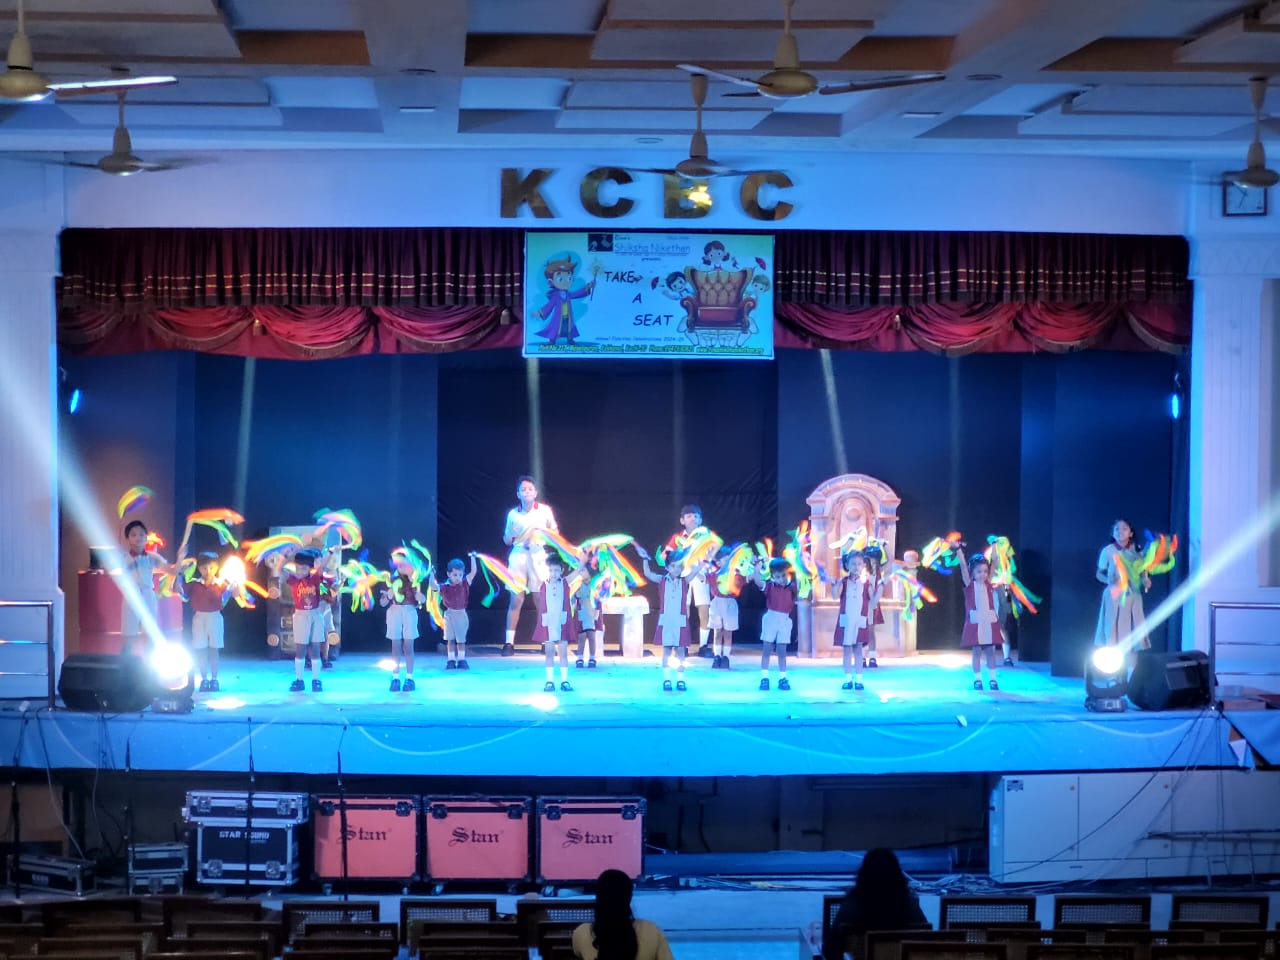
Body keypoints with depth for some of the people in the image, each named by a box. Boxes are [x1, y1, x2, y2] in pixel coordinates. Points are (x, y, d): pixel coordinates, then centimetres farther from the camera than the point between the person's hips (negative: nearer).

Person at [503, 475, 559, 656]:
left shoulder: (545, 510, 6)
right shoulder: (513, 514, 7)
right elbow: (506, 540, 14)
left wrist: (544, 531, -8)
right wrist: (511, 534, -8)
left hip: (538, 555, 0)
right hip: (518, 555, 0)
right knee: (516, 599, -4)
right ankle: (509, 643, -3)